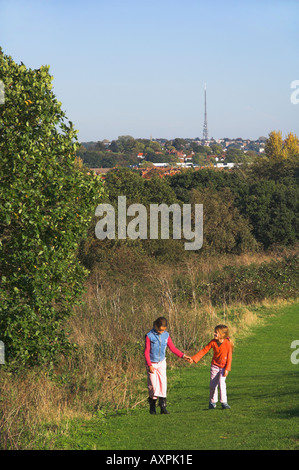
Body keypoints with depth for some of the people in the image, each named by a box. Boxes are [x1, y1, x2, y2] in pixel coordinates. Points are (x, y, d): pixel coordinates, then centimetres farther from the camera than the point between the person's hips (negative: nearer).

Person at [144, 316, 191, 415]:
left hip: (161, 363, 4)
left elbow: (172, 348, 7)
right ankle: (152, 407, 11)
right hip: (151, 363, -4)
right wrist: (150, 365, -17)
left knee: (163, 384, -3)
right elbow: (146, 352, -12)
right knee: (153, 386, -5)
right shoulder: (149, 336, -14)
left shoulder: (166, 335, -1)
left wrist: (183, 355, -3)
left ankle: (163, 407, 0)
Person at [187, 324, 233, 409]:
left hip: (223, 367, -4)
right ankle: (212, 402, 18)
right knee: (212, 384, 4)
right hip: (215, 366, 4)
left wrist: (227, 369, -15)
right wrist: (193, 359, -11)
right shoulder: (213, 342, -8)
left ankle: (224, 402, -5)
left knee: (221, 383, -15)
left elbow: (229, 357, -13)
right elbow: (203, 351, -5)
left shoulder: (227, 344, -18)